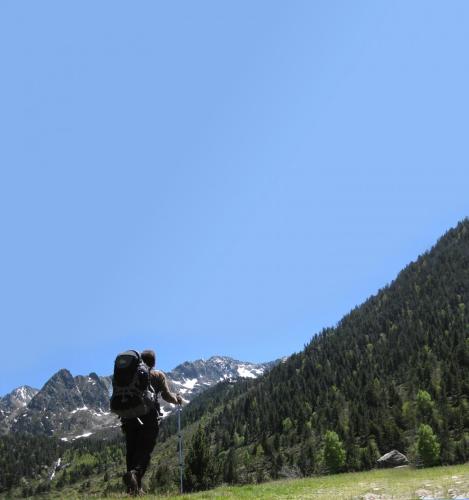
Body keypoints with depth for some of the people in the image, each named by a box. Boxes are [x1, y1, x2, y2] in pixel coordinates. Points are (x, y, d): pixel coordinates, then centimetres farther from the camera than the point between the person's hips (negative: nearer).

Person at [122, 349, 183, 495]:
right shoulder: (158, 375, 5)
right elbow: (166, 395, -2)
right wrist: (177, 399, 17)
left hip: (129, 416, 3)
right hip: (149, 417, -3)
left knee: (131, 450, 10)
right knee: (145, 450, -3)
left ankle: (134, 487, 9)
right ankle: (135, 472, -30)